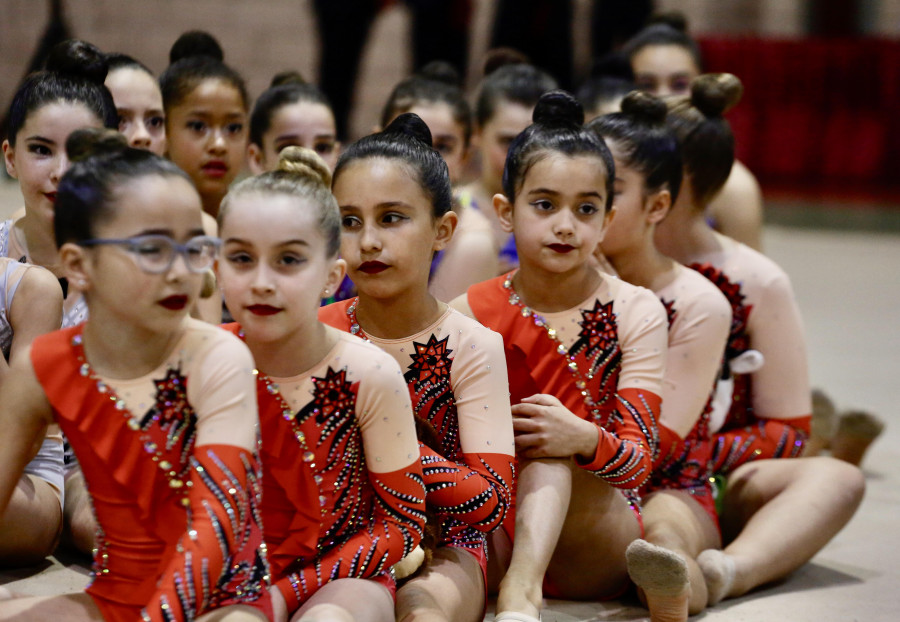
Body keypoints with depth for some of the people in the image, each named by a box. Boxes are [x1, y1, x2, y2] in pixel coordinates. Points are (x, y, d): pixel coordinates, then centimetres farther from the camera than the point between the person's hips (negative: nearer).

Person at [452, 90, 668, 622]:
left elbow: (638, 461, -9)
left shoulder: (637, 312, -1)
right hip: (493, 533, 2)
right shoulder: (468, 315, 5)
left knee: (551, 452, -32)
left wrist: (585, 439, -33)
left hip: (598, 547, -2)